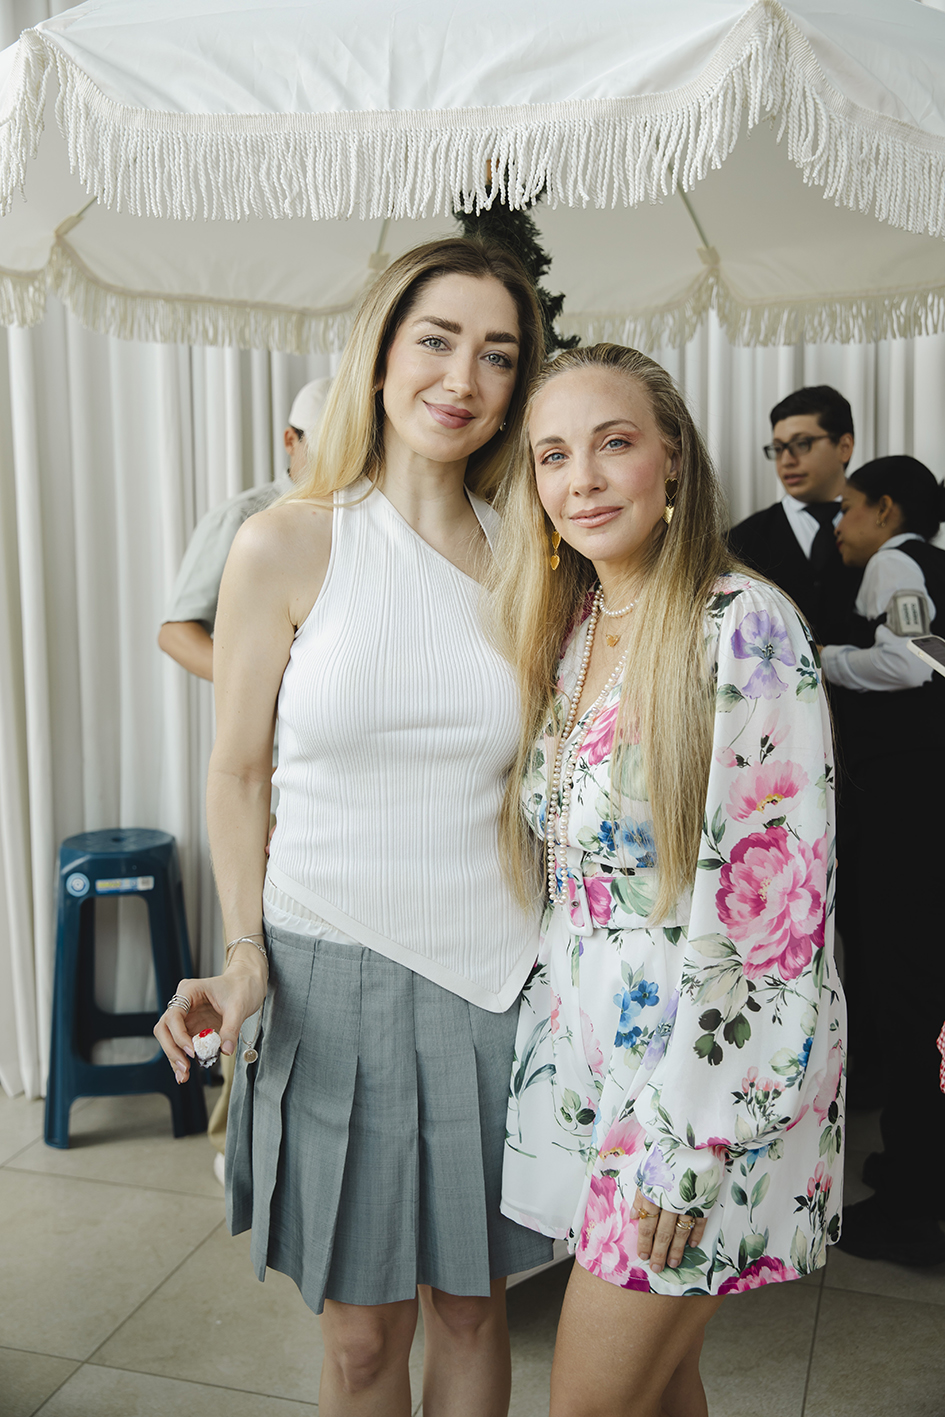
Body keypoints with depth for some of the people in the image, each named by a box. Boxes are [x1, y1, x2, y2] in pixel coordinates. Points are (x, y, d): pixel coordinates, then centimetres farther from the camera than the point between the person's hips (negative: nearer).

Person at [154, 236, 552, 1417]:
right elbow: (237, 771, 1)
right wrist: (241, 954, -9)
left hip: (493, 974, 2)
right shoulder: (288, 543, -5)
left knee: (472, 1309, 18)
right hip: (331, 975, -2)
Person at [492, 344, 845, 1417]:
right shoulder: (569, 629, 5)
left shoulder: (744, 626, -18)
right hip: (590, 1042, 7)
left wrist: (693, 1145, -18)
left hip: (714, 1062, -6)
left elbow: (778, 900, -20)